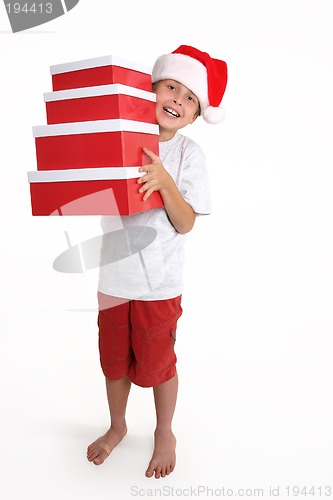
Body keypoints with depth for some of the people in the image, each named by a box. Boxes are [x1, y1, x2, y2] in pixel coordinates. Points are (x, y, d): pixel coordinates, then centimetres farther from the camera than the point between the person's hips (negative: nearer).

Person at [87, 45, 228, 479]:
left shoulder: (188, 154, -9)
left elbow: (185, 224, -13)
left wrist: (164, 181, -27)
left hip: (159, 283, -3)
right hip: (113, 275, 3)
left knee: (156, 365, 13)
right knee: (113, 360, 19)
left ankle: (165, 434, 43)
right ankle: (117, 426, 48)